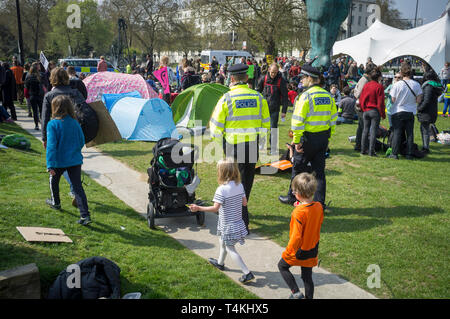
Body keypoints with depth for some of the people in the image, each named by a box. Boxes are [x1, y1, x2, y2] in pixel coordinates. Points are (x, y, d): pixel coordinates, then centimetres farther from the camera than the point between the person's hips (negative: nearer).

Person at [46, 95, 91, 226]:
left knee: (54, 180, 27)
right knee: (77, 186, 1)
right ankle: (85, 215, -8)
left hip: (60, 161, -3)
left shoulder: (52, 124, -13)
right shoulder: (75, 123, 0)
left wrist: (50, 165, -23)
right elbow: (81, 141, 8)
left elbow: (51, 145, -20)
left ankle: (55, 202, 49)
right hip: (75, 160, 3)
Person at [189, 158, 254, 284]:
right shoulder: (240, 185, -4)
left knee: (230, 249, 5)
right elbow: (244, 203, 3)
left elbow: (215, 208, -30)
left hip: (228, 225, -8)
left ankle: (247, 273, 1)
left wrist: (198, 208, -26)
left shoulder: (222, 189, -25)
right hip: (238, 222, 8)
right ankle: (220, 263, 50)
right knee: (223, 242, 28)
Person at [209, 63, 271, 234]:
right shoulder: (258, 97, 1)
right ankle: (241, 211, 38)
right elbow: (266, 124, 6)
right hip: (253, 146, 4)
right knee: (248, 180, 19)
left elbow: (216, 125, -6)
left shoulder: (226, 98, -9)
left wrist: (220, 139, 12)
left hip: (233, 146, -3)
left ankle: (242, 222, 0)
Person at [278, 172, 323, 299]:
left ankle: (296, 292, 13)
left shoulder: (298, 213, -29)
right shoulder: (319, 206, -9)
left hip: (299, 251, -6)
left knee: (282, 266, 19)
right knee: (307, 277, 20)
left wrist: (287, 252, -15)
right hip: (313, 250, 6)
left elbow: (296, 237, -28)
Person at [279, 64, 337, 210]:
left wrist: (296, 140, -12)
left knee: (298, 168, 10)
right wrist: (328, 137, 18)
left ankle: (292, 197, 25)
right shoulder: (328, 96, 7)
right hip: (323, 138, 6)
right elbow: (333, 118, 12)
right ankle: (320, 203, 16)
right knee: (319, 171, 12)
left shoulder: (306, 96, -14)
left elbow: (298, 121, -18)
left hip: (308, 138, -6)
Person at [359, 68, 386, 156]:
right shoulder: (379, 86, -11)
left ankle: (363, 150, 15)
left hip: (365, 111, 5)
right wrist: (383, 114, -3)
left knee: (365, 130, 12)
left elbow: (361, 99, 9)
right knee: (373, 131, -1)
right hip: (375, 111, -5)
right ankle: (371, 151, -1)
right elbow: (380, 102, -11)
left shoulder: (366, 85, 4)